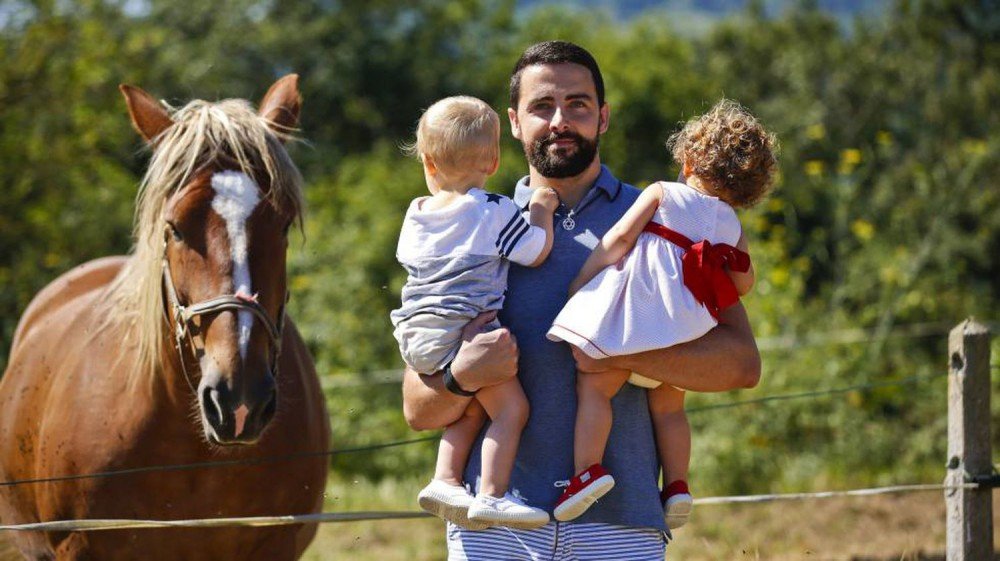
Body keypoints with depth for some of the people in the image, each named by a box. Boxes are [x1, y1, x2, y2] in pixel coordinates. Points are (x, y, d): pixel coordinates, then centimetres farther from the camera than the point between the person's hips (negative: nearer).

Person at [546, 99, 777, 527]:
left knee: (594, 385, -5)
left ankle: (588, 469, -21)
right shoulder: (733, 227, 15)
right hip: (685, 327, 5)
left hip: (637, 309, -5)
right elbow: (743, 284, 16)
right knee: (669, 405, 19)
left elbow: (619, 239, -4)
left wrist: (578, 283, 0)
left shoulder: (663, 194, 5)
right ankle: (676, 484, 11)